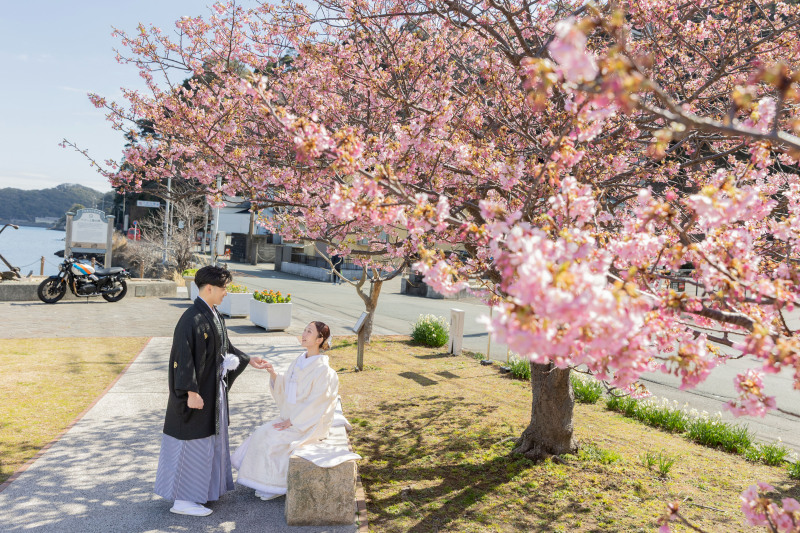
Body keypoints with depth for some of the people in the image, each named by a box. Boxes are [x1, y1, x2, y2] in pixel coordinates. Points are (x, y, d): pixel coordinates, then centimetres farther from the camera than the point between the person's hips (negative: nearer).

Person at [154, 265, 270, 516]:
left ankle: (202, 487, 34)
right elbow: (184, 358, -23)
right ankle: (182, 499, 14)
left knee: (211, 438, 19)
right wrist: (191, 392, -24)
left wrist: (249, 360, 16)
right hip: (198, 392, -10)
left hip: (214, 390, 10)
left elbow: (225, 347, 18)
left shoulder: (213, 316, 7)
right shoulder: (192, 319, -22)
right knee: (193, 442, 1)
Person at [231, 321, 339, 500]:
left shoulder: (323, 370, -17)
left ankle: (275, 486, 0)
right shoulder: (299, 362, 7)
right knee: (261, 433, -7)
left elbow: (315, 404, -20)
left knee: (271, 437, -19)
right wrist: (273, 374, -6)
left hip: (310, 424, -7)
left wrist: (291, 421, -19)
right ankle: (264, 483, 5)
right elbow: (284, 388, 12)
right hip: (292, 419, 7)